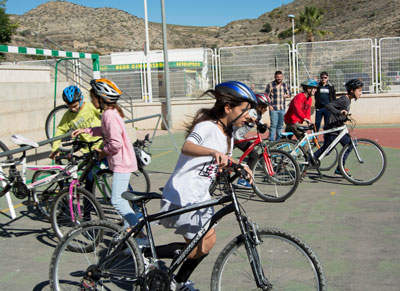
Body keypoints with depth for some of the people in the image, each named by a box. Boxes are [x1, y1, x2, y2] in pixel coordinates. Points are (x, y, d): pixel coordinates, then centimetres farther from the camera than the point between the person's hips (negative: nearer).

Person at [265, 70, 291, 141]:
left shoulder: (285, 85, 12)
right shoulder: (270, 85, -2)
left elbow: (289, 94, 21)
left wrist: (286, 95, -1)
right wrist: (269, 105, -11)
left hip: (282, 109, 5)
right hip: (273, 109, -5)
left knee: (280, 125, 11)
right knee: (273, 125, -10)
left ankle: (278, 139, 22)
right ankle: (271, 140, -5)